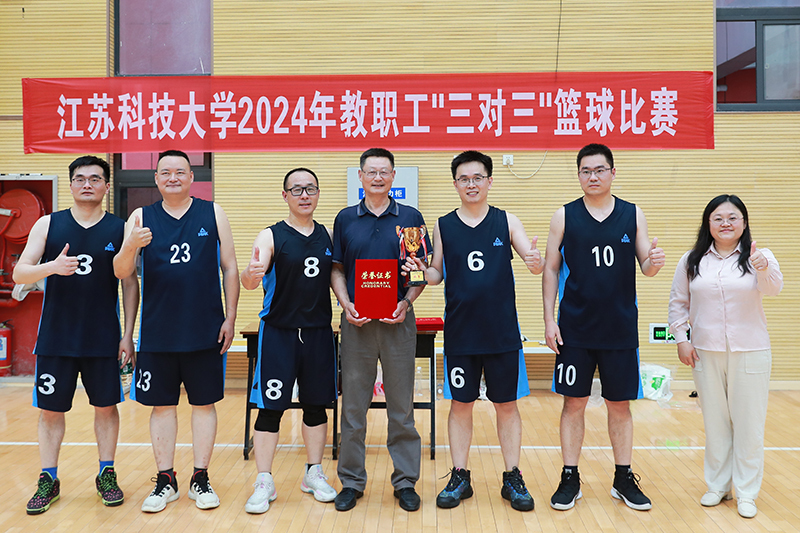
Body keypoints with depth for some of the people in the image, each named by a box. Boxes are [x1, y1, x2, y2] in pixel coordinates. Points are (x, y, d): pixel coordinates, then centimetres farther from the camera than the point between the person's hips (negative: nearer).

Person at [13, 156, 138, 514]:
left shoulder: (119, 229, 1)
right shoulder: (48, 225, 3)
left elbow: (130, 284, 3)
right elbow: (19, 274, -3)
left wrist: (128, 335, -2)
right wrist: (53, 266, -24)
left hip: (103, 338, 0)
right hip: (55, 336, 1)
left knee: (106, 406, 7)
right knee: (50, 409, 7)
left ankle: (106, 476, 23)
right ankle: (48, 480, 22)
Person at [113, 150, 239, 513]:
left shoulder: (213, 214, 4)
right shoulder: (141, 218, 5)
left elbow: (229, 268, 4)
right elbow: (121, 273, -2)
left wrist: (230, 318, -1)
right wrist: (130, 247, -23)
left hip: (205, 331, 0)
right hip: (158, 331, 1)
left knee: (204, 403, 7)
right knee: (162, 405, 8)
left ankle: (201, 479, 20)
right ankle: (165, 480, 21)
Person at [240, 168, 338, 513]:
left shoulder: (328, 236, 8)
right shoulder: (271, 236, -4)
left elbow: (336, 276, 13)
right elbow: (249, 281, -15)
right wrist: (250, 274, -37)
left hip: (319, 332, 4)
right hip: (278, 332, -3)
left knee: (317, 404, 11)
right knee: (271, 407, -2)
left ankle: (314, 475, 26)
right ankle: (264, 483, 10)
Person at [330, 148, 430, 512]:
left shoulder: (410, 218, 4)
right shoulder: (345, 219, 8)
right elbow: (336, 270, 9)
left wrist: (406, 303, -10)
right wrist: (347, 305, -7)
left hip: (398, 321, -1)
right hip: (356, 322, 1)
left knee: (401, 406, 5)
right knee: (353, 405, 6)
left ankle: (406, 481, 18)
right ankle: (351, 481, 19)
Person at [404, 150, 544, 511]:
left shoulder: (506, 221, 3)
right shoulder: (443, 225, 5)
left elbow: (536, 265, 0)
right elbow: (437, 275, 8)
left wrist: (535, 262, -24)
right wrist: (420, 270, -14)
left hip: (502, 330, 0)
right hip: (460, 331, 1)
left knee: (507, 404, 7)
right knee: (460, 404, 8)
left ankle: (513, 479, 21)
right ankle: (459, 478, 22)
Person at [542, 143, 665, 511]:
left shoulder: (633, 215, 4)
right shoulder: (564, 216, 0)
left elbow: (645, 266, 5)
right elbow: (550, 269, 1)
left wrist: (654, 262, -19)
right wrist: (549, 320, -5)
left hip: (621, 328, 1)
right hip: (575, 329, -1)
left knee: (620, 404, 9)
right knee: (574, 402, 5)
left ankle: (624, 479, 24)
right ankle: (570, 479, 17)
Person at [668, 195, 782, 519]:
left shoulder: (759, 257, -4)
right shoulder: (692, 261, 3)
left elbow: (773, 288, -24)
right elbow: (678, 302, 9)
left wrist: (764, 270, -46)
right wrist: (681, 339, -1)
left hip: (750, 353, -2)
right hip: (706, 352, 2)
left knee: (749, 424, 5)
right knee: (715, 422, 13)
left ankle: (747, 493, 19)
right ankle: (718, 486, 27)